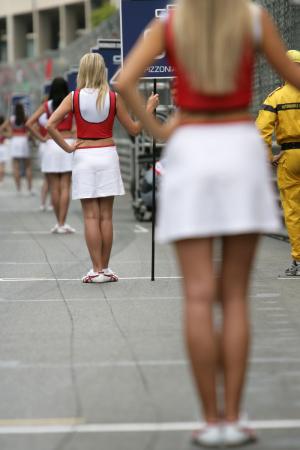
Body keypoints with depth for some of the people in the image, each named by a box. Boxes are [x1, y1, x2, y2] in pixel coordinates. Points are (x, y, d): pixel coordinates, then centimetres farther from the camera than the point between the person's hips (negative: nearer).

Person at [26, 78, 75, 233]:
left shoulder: (47, 105, 2)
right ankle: (62, 223, -5)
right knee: (65, 187, 0)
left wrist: (42, 138, 2)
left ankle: (59, 222, 12)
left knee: (54, 188, 8)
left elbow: (29, 124, -5)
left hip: (51, 145, 1)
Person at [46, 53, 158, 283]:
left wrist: (67, 147, -3)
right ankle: (105, 269, 10)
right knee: (106, 216, 6)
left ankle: (97, 270, -1)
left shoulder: (74, 97, -4)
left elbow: (50, 125, -13)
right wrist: (149, 108, 14)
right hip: (108, 155, 1)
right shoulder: (114, 98, -3)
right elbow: (134, 129, 2)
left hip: (83, 156, -1)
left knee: (91, 216, 1)